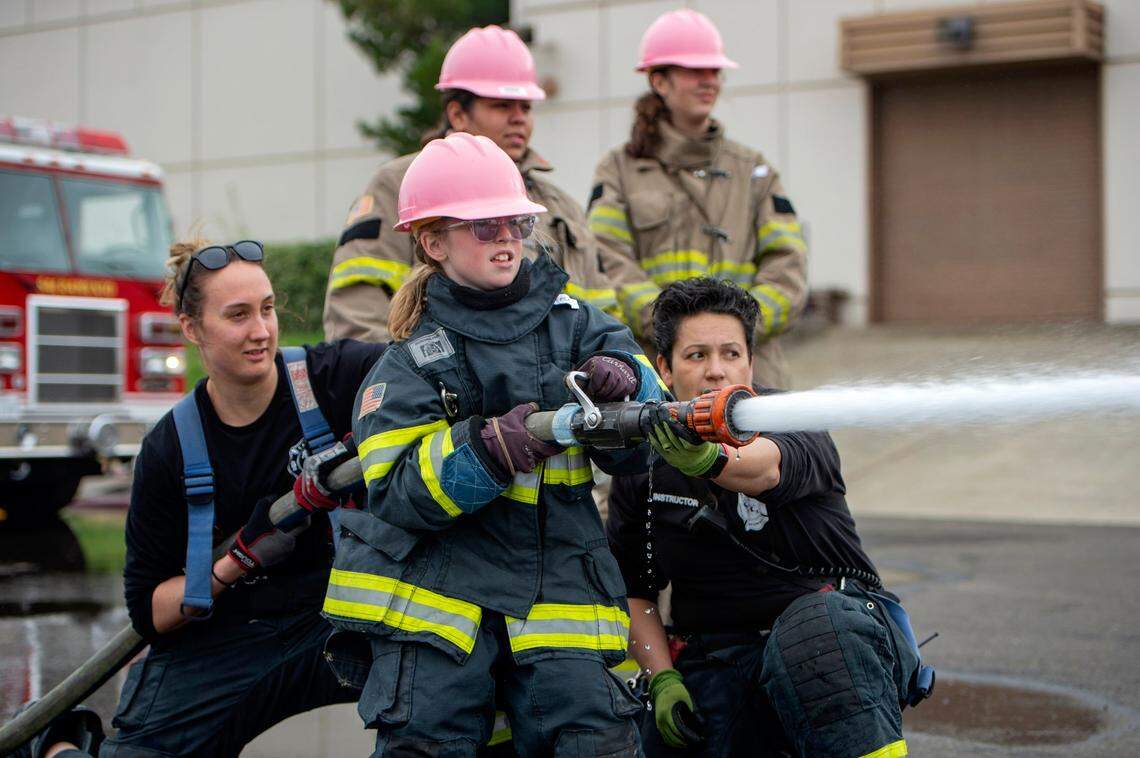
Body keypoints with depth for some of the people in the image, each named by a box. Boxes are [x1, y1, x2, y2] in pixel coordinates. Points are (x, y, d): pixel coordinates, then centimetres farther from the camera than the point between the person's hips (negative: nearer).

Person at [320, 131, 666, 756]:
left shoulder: (572, 322, 8)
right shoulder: (412, 358, 1)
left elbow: (635, 452, 7)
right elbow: (398, 494, -9)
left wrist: (624, 381, -14)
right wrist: (490, 448, -25)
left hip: (556, 594, 2)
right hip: (437, 594, -2)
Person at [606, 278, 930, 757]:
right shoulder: (640, 470, 6)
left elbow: (764, 469, -31)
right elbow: (634, 591, 14)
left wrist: (709, 459, -54)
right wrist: (662, 678, -2)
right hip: (716, 661, 3)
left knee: (818, 622, -36)